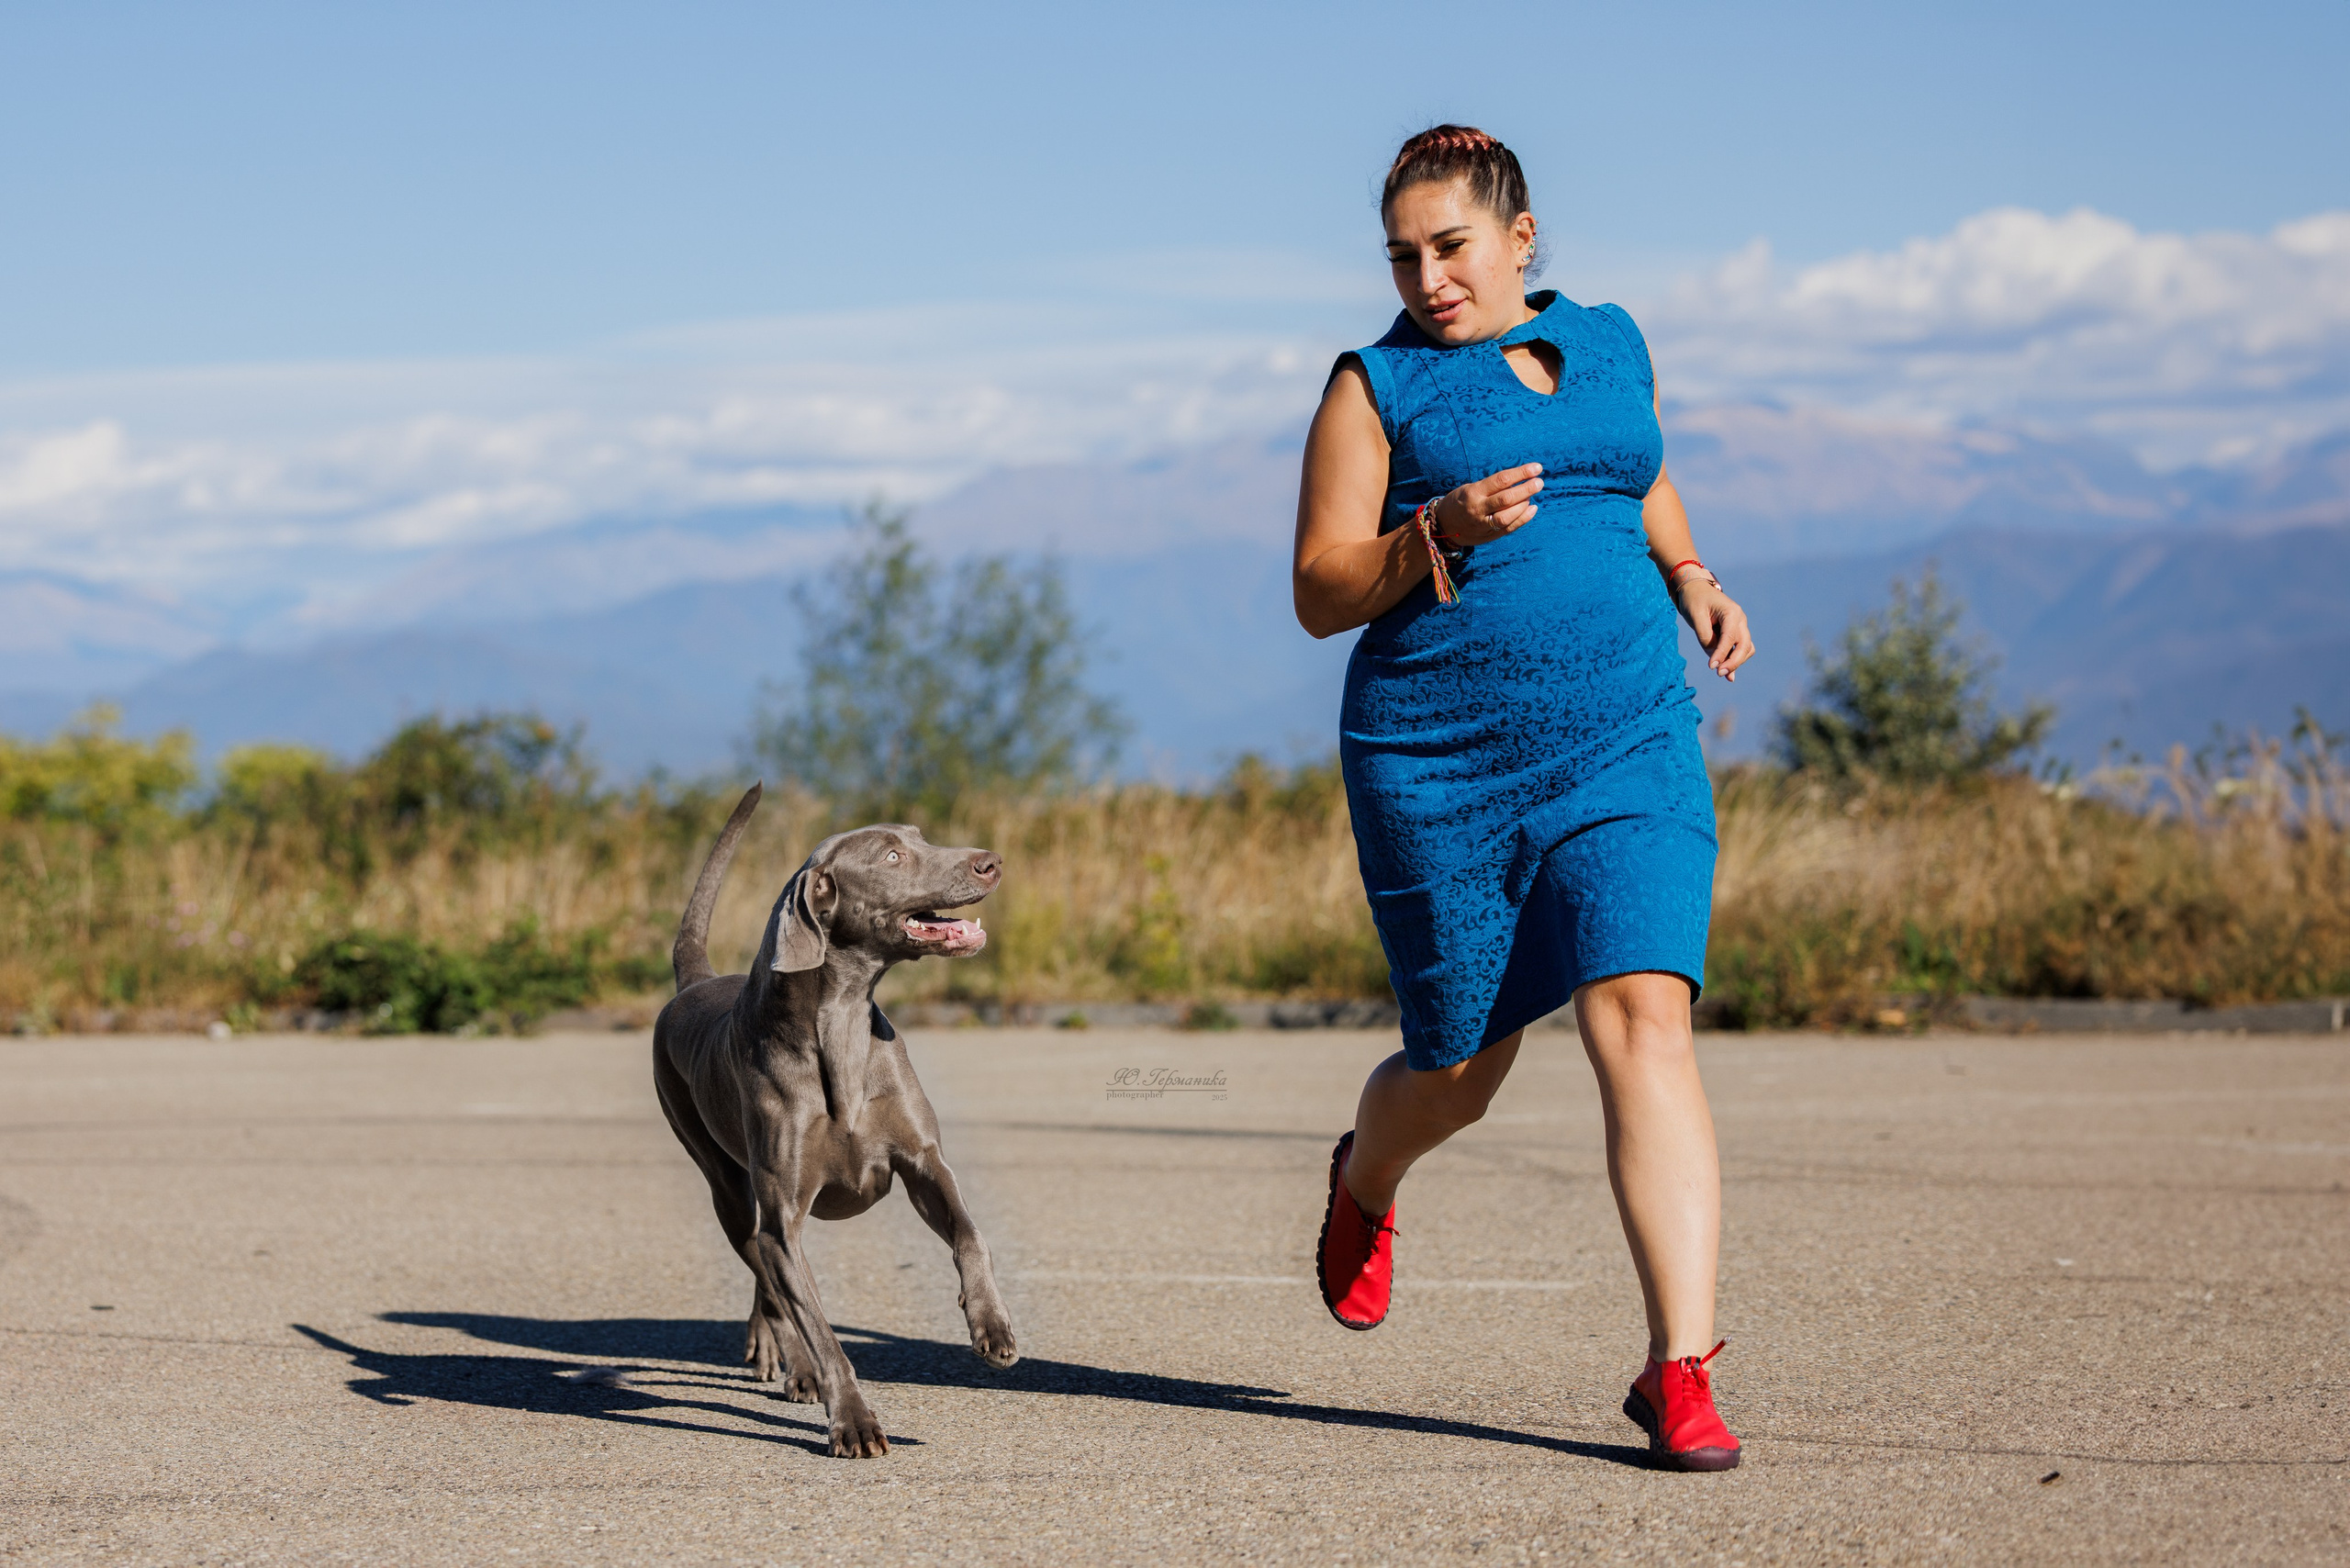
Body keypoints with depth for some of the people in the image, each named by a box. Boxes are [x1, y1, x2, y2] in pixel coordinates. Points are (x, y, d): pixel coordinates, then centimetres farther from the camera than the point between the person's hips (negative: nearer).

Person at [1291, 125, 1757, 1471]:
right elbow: (1320, 596, -2)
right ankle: (1366, 1183, 46)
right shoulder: (1378, 384, 2)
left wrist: (1691, 579, 12)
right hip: (1439, 767, -2)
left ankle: (1681, 1369, -19)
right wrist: (1441, 534, -20)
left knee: (1644, 1021, -17)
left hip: (1624, 749, 2)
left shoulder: (1610, 347, 13)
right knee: (1459, 1069, 8)